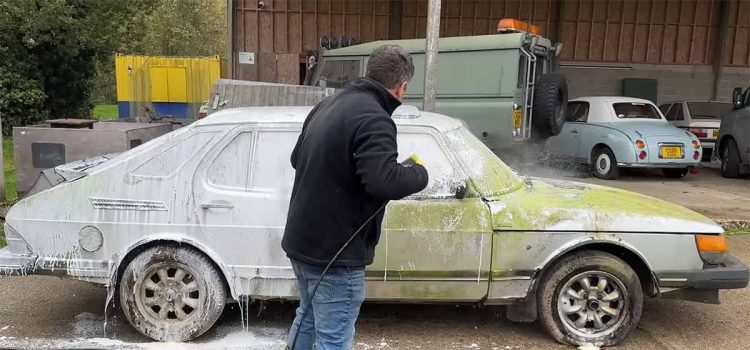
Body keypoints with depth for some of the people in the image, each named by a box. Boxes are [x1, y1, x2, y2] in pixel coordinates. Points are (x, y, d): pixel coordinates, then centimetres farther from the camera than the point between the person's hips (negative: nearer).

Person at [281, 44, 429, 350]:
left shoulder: (328, 105, 8)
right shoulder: (374, 120, -20)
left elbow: (297, 159, 19)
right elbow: (384, 183, -31)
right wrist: (419, 172, -13)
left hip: (301, 240, 9)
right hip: (333, 252, -9)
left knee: (309, 317, 27)